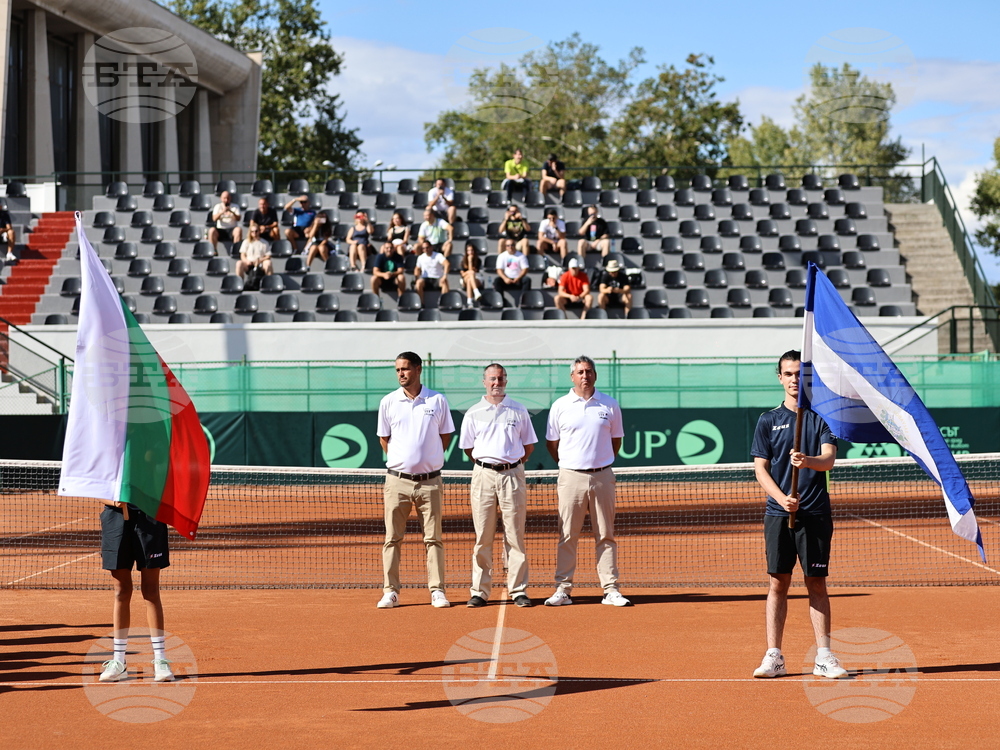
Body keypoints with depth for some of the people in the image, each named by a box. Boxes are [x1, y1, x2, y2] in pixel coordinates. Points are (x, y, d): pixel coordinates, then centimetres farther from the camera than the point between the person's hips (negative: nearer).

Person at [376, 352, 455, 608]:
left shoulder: (437, 401, 2)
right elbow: (384, 438, 13)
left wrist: (429, 459, 7)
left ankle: (437, 590, 5)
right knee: (392, 538, 0)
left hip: (429, 481, -1)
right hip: (397, 480, 1)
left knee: (433, 538, 2)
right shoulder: (388, 402, 4)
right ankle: (390, 592, 4)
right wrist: (400, 460, 9)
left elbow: (446, 435, 11)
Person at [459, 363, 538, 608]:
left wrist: (512, 464, 9)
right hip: (483, 476, 0)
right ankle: (479, 591, 3)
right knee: (483, 537, 0)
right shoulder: (473, 413, 8)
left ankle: (518, 590, 2)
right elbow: (467, 447, 14)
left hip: (513, 475, 0)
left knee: (515, 536, -1)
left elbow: (529, 445, 13)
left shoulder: (518, 411, 8)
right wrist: (486, 465, 10)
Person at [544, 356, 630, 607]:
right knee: (567, 536, 0)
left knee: (605, 536, 3)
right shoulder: (560, 406, 4)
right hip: (571, 478, -1)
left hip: (602, 477, 1)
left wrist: (601, 463, 12)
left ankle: (611, 590, 4)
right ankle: (563, 590, 3)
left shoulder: (609, 405, 6)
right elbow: (551, 443, 13)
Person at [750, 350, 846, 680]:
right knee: (778, 582, 0)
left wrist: (808, 461, -31)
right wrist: (782, 498, -14)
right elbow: (760, 469, 3)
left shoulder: (822, 417, 5)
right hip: (778, 513, 1)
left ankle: (824, 656, 5)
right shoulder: (768, 420, 8)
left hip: (815, 514, -1)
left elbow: (829, 459, -8)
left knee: (816, 583, 2)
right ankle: (773, 656, 4)